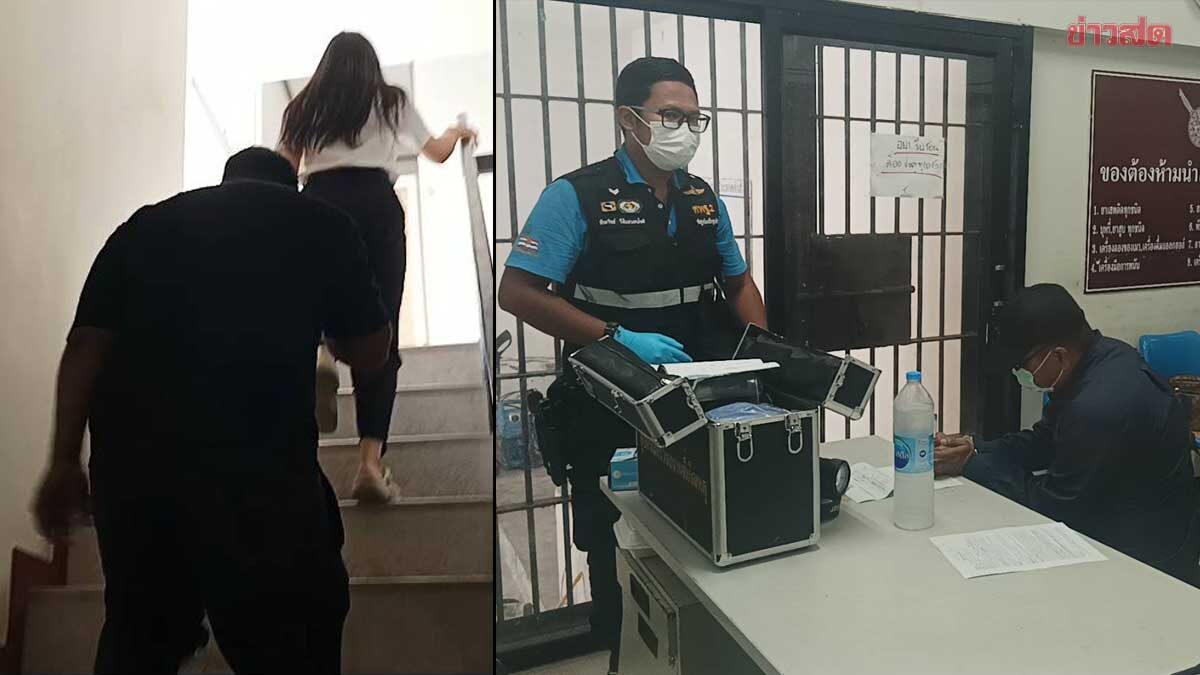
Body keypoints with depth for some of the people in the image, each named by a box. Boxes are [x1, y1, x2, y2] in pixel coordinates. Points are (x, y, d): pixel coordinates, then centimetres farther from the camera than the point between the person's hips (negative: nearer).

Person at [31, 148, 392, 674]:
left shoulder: (144, 224, 20)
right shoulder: (321, 223, 13)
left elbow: (86, 344, 11)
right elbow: (370, 352, 15)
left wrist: (64, 461, 13)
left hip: (130, 453, 4)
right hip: (259, 457, -3)